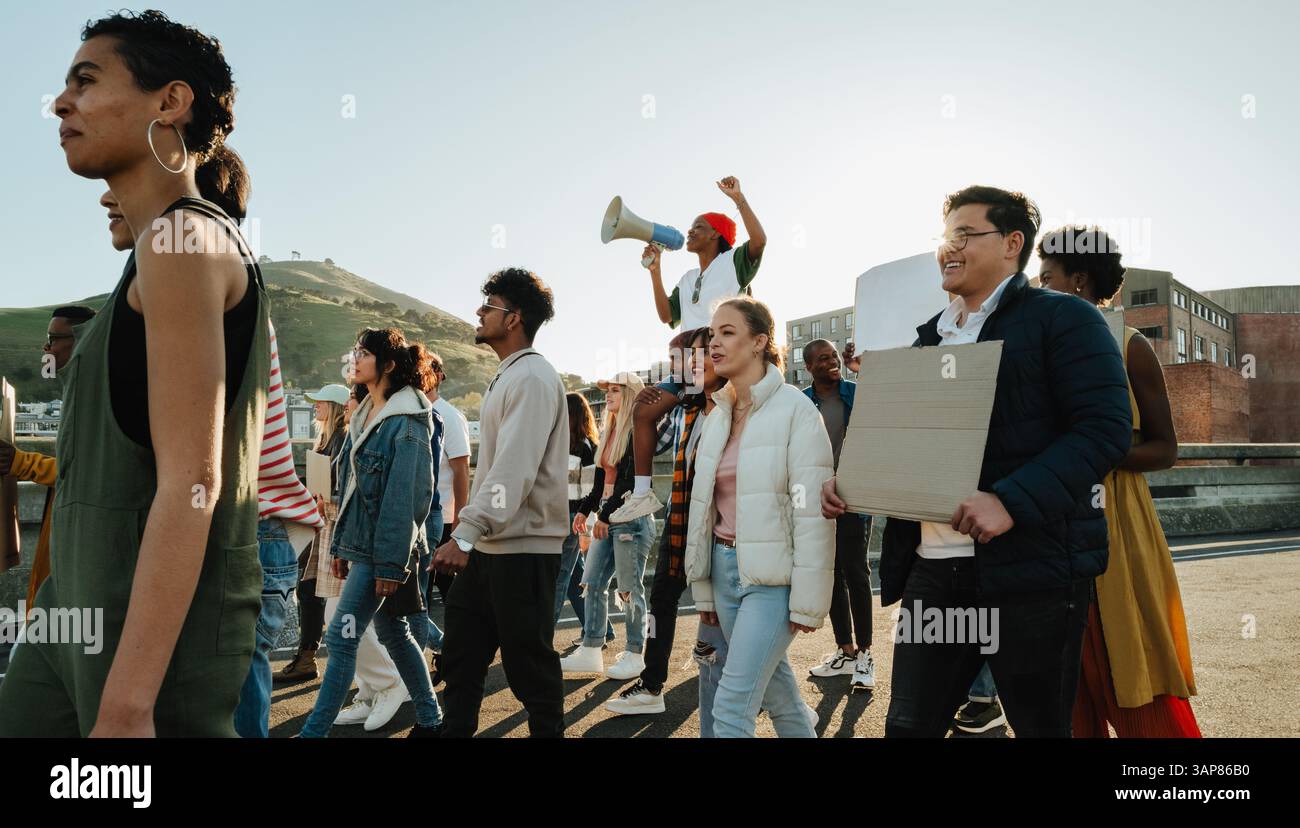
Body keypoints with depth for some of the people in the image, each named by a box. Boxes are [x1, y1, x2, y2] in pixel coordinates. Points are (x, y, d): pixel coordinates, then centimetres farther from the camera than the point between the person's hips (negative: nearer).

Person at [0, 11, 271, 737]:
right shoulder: (169, 245, 16)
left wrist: (125, 706, -22)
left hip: (162, 621, -9)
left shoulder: (183, 237, -13)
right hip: (86, 602, 9)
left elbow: (190, 483, -21)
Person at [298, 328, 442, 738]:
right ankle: (430, 719, 27)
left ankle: (314, 731, 3)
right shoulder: (366, 416, 12)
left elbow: (408, 496, -19)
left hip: (383, 550, -9)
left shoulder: (407, 423, -15)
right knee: (394, 632, 15)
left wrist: (392, 563, -19)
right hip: (359, 544, 9)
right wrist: (340, 545, 15)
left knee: (341, 637, -6)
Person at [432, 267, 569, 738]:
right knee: (460, 653, 15)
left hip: (523, 548, -10)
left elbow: (515, 470, -25)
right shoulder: (506, 377, 17)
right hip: (488, 544, 10)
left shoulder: (532, 378, -15)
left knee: (529, 663, 2)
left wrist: (466, 534, -31)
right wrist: (468, 532, 17)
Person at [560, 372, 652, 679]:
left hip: (631, 516, -9)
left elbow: (632, 482, -17)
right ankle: (591, 652, 13)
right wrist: (585, 509, 14)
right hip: (606, 516, 9)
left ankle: (634, 656, 11)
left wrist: (606, 514, -18)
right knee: (593, 583, 7)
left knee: (630, 589, 0)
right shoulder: (607, 432, 15)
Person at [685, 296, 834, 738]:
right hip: (725, 567, 7)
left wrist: (807, 599, -16)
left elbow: (812, 512, -14)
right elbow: (703, 506, 13)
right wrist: (704, 590, 13)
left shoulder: (795, 410, -10)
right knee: (779, 695, 17)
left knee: (730, 708, -9)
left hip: (773, 573, -7)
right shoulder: (717, 416, 10)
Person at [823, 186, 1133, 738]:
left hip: (1031, 565, -5)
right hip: (932, 567, 6)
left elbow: (1105, 426, -13)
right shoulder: (928, 338, 18)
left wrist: (1011, 501, -24)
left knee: (1040, 724, 8)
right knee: (908, 725, 9)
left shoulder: (1063, 318, -1)